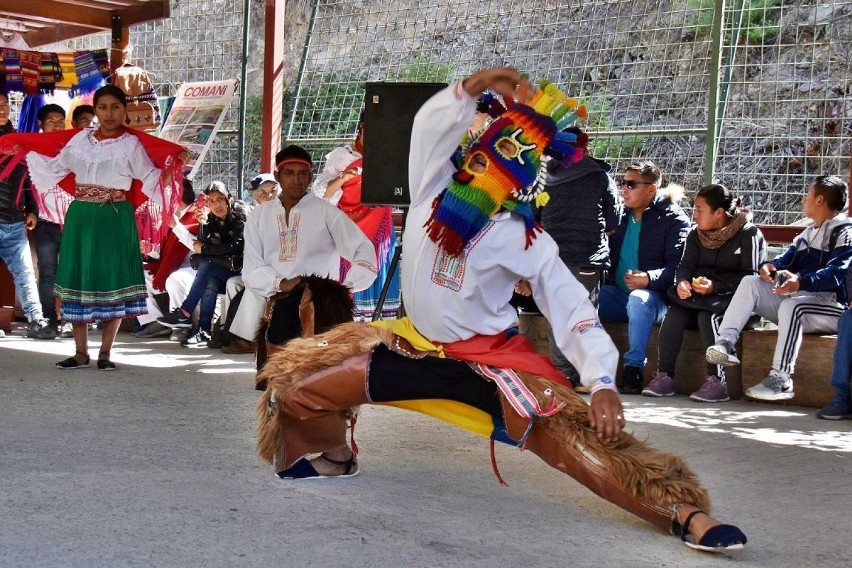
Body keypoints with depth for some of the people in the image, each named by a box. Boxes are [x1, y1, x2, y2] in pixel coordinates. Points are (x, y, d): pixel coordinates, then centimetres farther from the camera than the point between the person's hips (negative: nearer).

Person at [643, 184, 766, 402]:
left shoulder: (749, 234, -7)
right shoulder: (696, 235, 13)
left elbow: (750, 276, -13)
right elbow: (685, 265, 4)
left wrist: (715, 286, -24)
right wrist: (682, 282, -20)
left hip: (732, 297, -5)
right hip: (698, 296, 5)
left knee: (708, 316, -34)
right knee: (674, 314, -24)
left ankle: (716, 382, -32)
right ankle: (664, 376, -23)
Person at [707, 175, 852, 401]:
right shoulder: (807, 234, 26)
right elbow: (786, 261, 17)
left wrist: (801, 282, -39)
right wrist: (770, 266, -9)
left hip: (831, 305, -8)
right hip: (798, 296, 9)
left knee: (791, 305, -38)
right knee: (750, 282, -7)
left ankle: (781, 378, -38)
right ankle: (726, 342, -23)